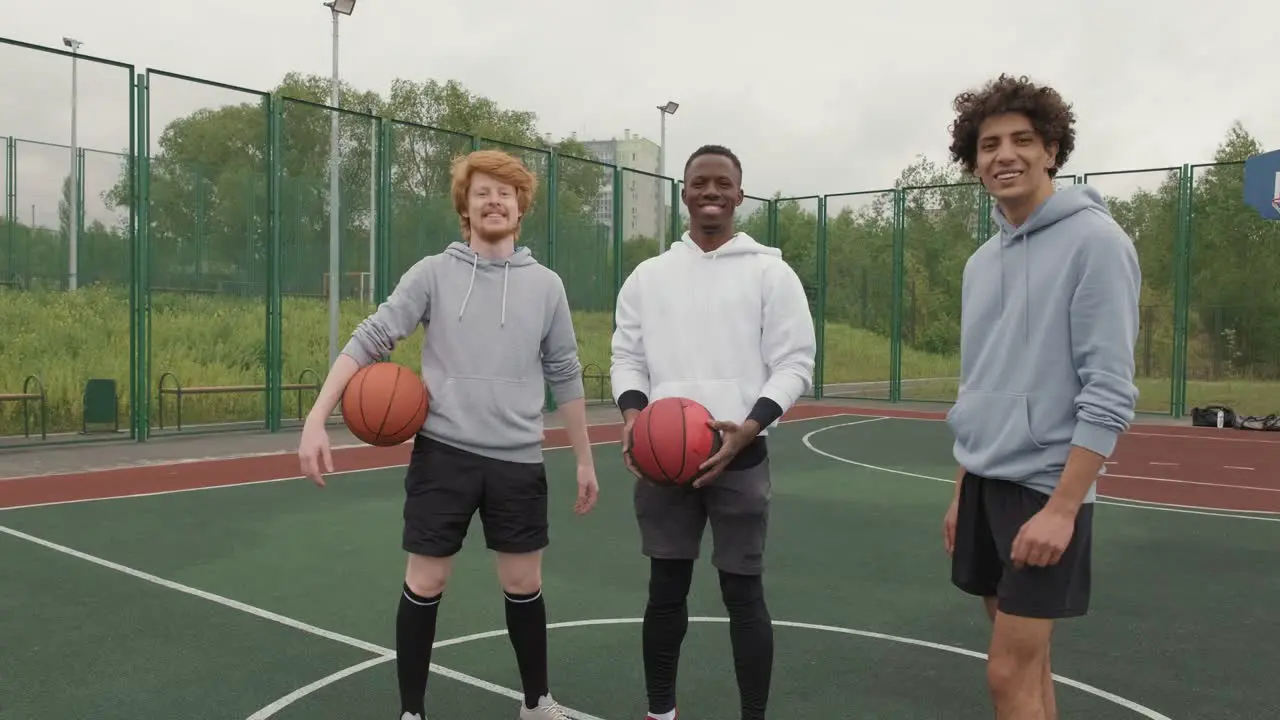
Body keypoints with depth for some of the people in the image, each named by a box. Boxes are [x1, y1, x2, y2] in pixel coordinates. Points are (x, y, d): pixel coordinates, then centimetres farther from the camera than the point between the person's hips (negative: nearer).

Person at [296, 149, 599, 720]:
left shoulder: (546, 285, 5)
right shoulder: (433, 273, 0)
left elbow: (565, 375, 11)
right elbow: (368, 340, -4)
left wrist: (584, 459, 11)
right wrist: (316, 419, -15)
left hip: (518, 459, 2)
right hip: (443, 452, -1)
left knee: (523, 584, 11)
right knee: (424, 582, 5)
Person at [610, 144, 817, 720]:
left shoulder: (771, 272, 0)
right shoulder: (648, 275, 9)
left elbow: (795, 362, -3)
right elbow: (627, 356, 11)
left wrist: (749, 427, -18)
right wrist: (632, 412, -10)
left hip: (739, 457, -3)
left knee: (743, 594, 3)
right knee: (665, 590, 12)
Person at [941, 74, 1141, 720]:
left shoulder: (1095, 241, -11)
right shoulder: (982, 261, 12)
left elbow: (1110, 392, -16)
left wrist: (1062, 505, -21)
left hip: (1045, 486, -7)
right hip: (985, 482, 7)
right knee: (1025, 665, 15)